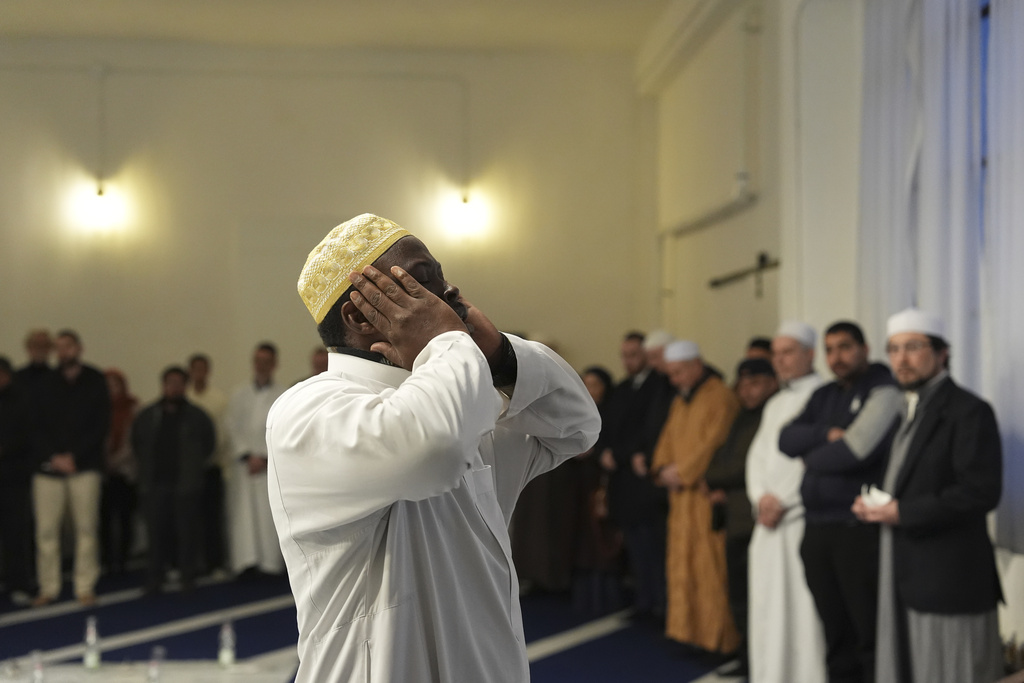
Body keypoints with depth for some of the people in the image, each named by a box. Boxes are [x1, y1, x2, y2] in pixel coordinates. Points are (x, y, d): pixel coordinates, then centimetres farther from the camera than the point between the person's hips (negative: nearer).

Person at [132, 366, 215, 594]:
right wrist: (149, 466, 12)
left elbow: (209, 444, 8)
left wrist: (193, 465, 7)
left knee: (187, 532, 0)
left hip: (186, 486, -1)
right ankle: (153, 580, 8)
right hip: (156, 485, 1)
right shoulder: (147, 416, 8)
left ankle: (188, 577, 8)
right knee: (157, 532, 2)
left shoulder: (196, 416, 3)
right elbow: (137, 443, 17)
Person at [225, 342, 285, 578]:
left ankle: (270, 562, 0)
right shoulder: (239, 395, 11)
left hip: (271, 465, -1)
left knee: (269, 512, -4)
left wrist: (264, 458, -11)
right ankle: (247, 561, -11)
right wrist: (247, 455, -8)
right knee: (244, 512, -7)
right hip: (244, 463, 1)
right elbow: (232, 428, 4)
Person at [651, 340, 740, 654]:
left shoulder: (720, 397, -10)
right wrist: (663, 469, -1)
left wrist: (682, 471, -13)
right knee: (682, 566, 9)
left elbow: (714, 442, -17)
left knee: (710, 568, -6)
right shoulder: (680, 401, 17)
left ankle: (717, 638, 0)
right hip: (681, 494, 8)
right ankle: (688, 631, 16)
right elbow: (667, 439, 17)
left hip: (708, 495, -8)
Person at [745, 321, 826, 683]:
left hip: (802, 517, -7)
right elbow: (757, 455, 16)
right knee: (767, 607, 7)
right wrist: (761, 499, 0)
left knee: (803, 608, -8)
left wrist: (783, 501, -11)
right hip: (768, 518, 7)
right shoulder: (775, 403, 19)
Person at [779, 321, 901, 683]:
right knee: (836, 636, 12)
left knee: (870, 635, -4)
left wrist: (812, 457, 0)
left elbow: (858, 449, -17)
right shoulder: (823, 396, 18)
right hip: (817, 529, 7)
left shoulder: (883, 390, -5)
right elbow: (787, 439, 7)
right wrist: (827, 435, -10)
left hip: (860, 530, -7)